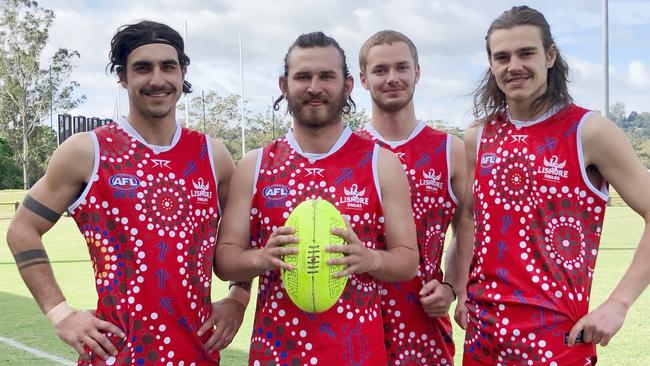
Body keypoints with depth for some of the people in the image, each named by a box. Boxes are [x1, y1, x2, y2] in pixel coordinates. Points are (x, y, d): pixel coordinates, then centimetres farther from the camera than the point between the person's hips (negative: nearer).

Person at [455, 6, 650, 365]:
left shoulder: (589, 131, -9)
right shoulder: (478, 138, 5)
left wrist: (618, 304, -15)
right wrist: (461, 292, 6)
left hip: (556, 333, -4)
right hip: (483, 328, 5)